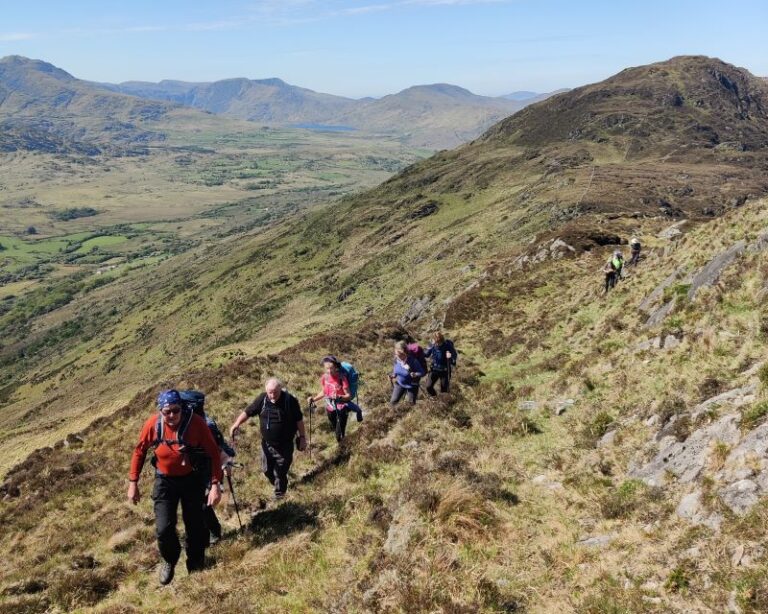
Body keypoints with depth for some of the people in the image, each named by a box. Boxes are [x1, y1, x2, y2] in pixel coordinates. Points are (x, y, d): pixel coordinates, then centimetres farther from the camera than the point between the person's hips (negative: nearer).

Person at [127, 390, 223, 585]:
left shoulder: (196, 423, -24)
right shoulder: (152, 425, -17)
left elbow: (213, 453, -16)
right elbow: (139, 451, 0)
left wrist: (216, 484, -20)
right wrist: (133, 483, 1)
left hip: (192, 480, -1)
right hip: (165, 481, 1)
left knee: (195, 527, 9)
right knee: (164, 529, -7)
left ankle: (196, 567, 36)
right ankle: (169, 560, 27)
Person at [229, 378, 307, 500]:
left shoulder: (290, 400, -18)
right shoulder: (262, 399, -11)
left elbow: (299, 420, -8)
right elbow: (247, 412, -6)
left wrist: (302, 438, -5)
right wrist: (236, 424, -21)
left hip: (284, 446, -4)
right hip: (267, 444, 4)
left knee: (280, 473, 4)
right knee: (267, 469, 19)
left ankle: (279, 497, 26)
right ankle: (276, 484, 48)